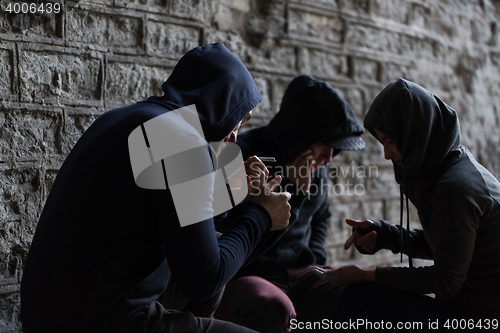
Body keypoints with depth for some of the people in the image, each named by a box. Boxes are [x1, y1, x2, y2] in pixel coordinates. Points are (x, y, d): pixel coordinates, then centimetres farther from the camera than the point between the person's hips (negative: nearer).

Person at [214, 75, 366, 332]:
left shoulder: (317, 165, 7)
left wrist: (313, 262, 10)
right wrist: (295, 192, -22)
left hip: (300, 274, 7)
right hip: (242, 279, -7)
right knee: (273, 310, -40)